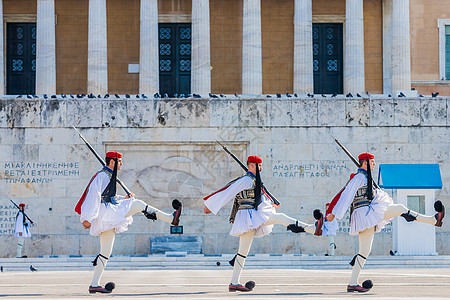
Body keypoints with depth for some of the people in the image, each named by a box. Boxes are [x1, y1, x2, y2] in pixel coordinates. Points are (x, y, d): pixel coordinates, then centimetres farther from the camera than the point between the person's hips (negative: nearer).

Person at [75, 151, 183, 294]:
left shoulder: (109, 176, 22)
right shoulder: (102, 176, -9)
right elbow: (93, 196, -16)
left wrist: (124, 199, 15)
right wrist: (88, 218, -21)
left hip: (108, 219, 10)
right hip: (103, 211, -10)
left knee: (106, 252, 8)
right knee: (137, 204, -15)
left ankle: (94, 285, 8)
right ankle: (171, 218, -16)